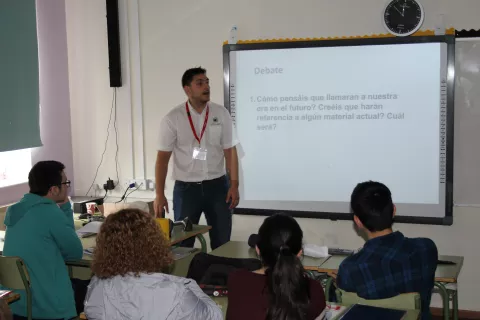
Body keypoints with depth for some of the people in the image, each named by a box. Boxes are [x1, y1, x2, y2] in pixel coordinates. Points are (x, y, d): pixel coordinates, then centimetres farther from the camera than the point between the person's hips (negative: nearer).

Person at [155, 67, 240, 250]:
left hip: (217, 185, 2)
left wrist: (234, 186, -5)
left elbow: (230, 151, 2)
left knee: (222, 241, 10)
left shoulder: (221, 114, -1)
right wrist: (159, 194, -8)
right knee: (183, 242, 8)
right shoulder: (172, 119, -6)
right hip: (186, 187, -1)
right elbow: (163, 157, -4)